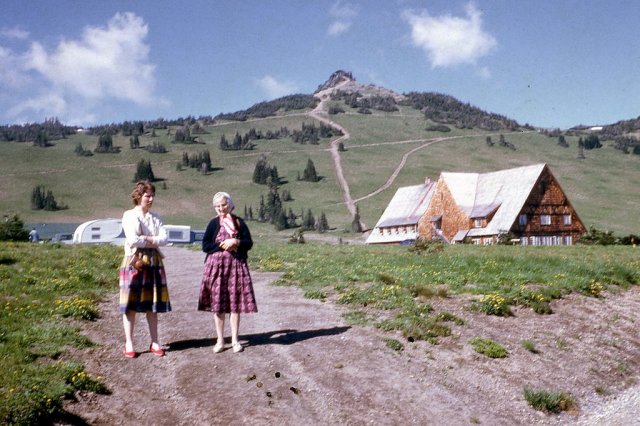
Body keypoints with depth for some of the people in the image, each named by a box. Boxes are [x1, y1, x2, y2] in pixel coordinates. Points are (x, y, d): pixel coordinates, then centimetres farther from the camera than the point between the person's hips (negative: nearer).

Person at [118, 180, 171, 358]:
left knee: (153, 303, 7)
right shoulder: (129, 215, -3)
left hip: (154, 262, 4)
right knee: (131, 304, -1)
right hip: (134, 262, -4)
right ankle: (129, 344, 6)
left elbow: (164, 239, -2)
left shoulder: (155, 218, 11)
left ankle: (154, 342, 14)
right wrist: (154, 241, -5)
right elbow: (133, 240, -17)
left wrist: (145, 239, -13)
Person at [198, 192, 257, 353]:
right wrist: (223, 245, -12)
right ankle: (220, 340, 11)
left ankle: (235, 340, 10)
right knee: (217, 303, 1)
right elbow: (205, 246, -1)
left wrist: (236, 242, -15)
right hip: (216, 266, 0)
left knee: (235, 303, 1)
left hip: (236, 265, 0)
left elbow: (249, 243, 2)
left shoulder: (239, 222, 6)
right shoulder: (213, 223, 4)